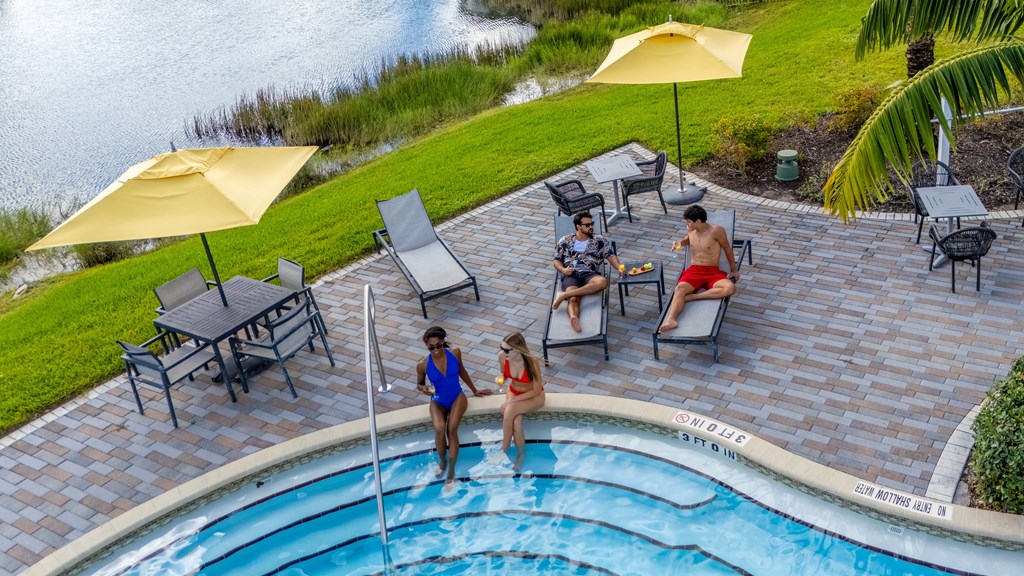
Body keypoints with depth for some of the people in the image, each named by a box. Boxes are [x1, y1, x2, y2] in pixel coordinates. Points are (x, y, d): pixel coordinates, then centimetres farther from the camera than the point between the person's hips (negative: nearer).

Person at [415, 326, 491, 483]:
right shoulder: (423, 365, -14)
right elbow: (419, 384, 5)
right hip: (438, 401, 0)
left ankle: (451, 471, -18)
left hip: (457, 397, 0)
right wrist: (423, 389, -20)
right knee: (439, 429, -30)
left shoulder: (455, 353, -11)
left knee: (452, 428, -27)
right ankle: (442, 460, 0)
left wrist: (474, 390, 19)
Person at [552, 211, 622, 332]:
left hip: (589, 274, 1)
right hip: (570, 275, -1)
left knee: (603, 282, -36)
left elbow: (611, 255, 11)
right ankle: (574, 318, -65)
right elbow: (556, 260, 20)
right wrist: (563, 270, -3)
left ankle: (564, 295, -39)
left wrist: (619, 267, -11)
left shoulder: (600, 241, 19)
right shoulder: (565, 240, 19)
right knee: (574, 299, -34)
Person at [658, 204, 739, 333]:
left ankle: (692, 296, -33)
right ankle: (671, 320, -54)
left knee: (730, 288, -34)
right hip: (693, 271, 2)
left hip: (713, 272, -2)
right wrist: (680, 242, 6)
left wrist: (734, 269, 13)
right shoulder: (690, 229, 4)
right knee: (680, 288, -32)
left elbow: (727, 248, 5)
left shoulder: (716, 230, -10)